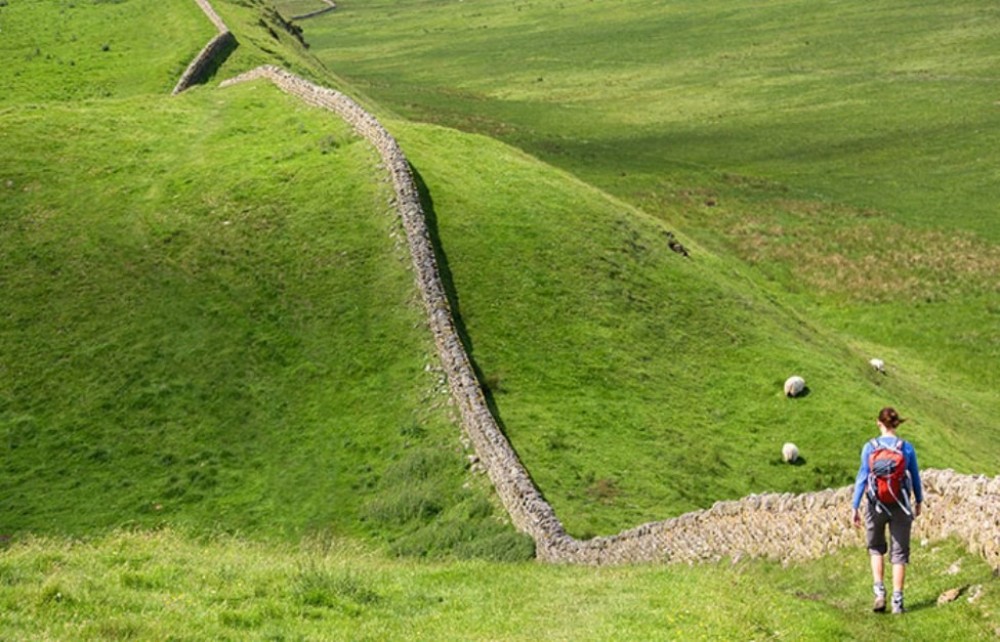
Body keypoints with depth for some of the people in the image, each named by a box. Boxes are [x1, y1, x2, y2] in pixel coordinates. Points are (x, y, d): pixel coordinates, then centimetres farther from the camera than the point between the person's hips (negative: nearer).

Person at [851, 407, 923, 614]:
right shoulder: (907, 448, -3)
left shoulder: (870, 447, -7)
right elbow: (915, 478, 5)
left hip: (877, 505, 0)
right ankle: (897, 601, 7)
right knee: (899, 554, 8)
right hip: (900, 506, 0)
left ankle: (879, 592, 6)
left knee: (876, 549, 20)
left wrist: (855, 508, -3)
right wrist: (918, 502, 21)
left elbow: (862, 478, -8)